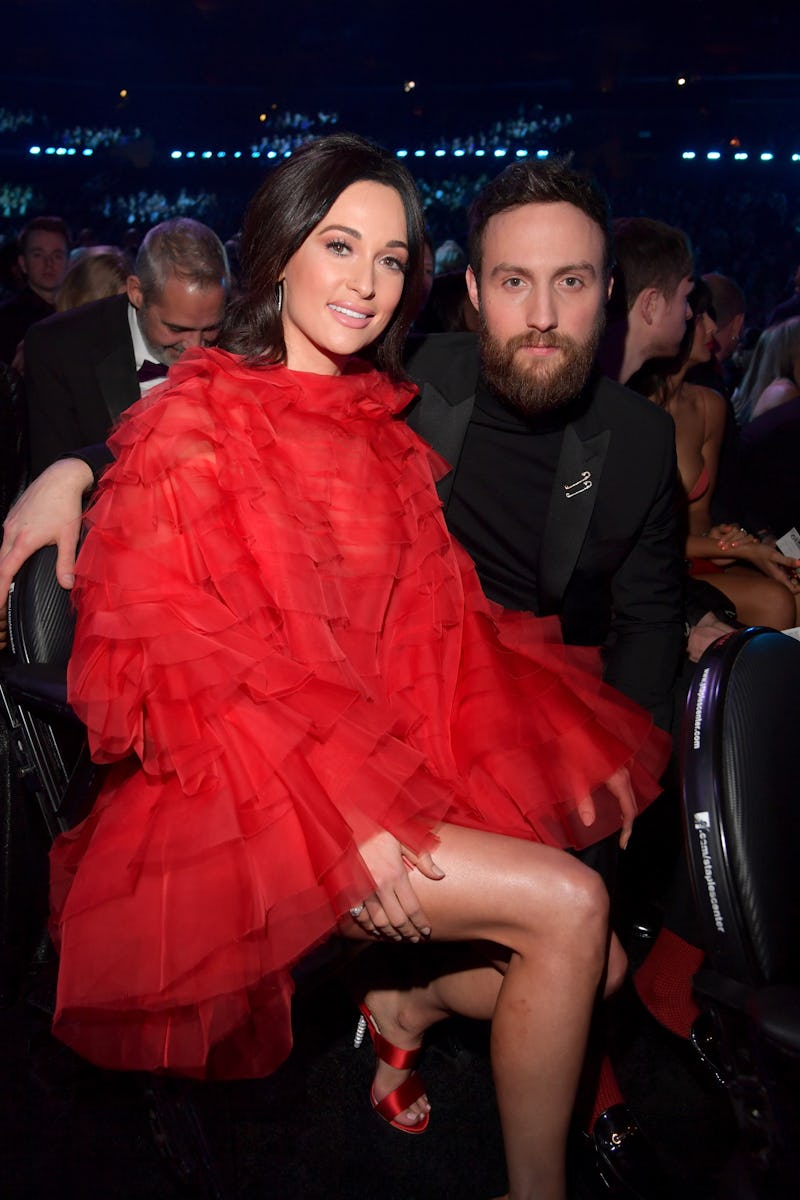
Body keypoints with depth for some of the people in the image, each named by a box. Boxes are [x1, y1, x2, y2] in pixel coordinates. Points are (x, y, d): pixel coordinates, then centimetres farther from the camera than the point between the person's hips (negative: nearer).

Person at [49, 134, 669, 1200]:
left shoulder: (383, 427, 12)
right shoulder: (193, 424, -7)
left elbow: (437, 614, 11)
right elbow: (162, 647, -13)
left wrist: (566, 734, -4)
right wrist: (343, 804, -22)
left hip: (399, 760, 7)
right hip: (251, 794, -6)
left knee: (590, 969, -3)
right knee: (569, 905, -16)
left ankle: (402, 1001, 23)